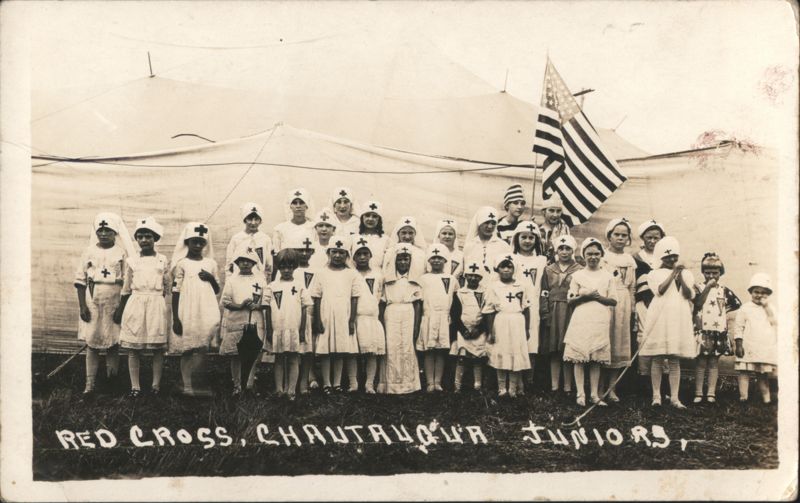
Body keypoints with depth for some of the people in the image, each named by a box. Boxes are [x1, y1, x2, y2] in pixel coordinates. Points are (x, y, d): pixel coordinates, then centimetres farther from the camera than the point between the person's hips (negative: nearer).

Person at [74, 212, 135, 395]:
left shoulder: (122, 253, 0)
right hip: (92, 303, 1)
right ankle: (90, 384, 2)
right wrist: (82, 305, -4)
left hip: (114, 304, -1)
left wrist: (122, 307, -8)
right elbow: (80, 280, 4)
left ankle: (112, 381, 15)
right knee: (91, 343, 0)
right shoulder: (89, 251, 5)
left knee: (113, 344, 5)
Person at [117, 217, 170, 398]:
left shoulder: (163, 260, 7)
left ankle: (156, 385, 11)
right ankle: (135, 386, 7)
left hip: (156, 305, -1)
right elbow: (126, 290, 12)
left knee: (158, 348, 1)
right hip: (135, 304, 1)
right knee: (133, 349, 0)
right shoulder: (131, 261, 8)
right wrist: (121, 313, 12)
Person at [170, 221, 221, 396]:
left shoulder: (210, 263, 9)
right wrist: (175, 318, -8)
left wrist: (211, 278, -5)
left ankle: (188, 381, 3)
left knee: (202, 348, -7)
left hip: (206, 312, 3)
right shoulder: (181, 264, -1)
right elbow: (175, 292, -3)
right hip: (187, 313, -3)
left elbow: (217, 290, 16)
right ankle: (187, 385, 11)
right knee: (187, 351, 5)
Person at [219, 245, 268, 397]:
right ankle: (237, 385, 7)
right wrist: (240, 305, -16)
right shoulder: (232, 280, 7)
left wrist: (257, 306, -14)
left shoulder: (261, 280, 10)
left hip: (255, 323, 1)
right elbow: (225, 301, 0)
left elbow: (266, 302, 6)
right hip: (235, 322, -1)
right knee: (235, 356, 0)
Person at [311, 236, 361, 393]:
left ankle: (337, 383, 12)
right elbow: (317, 298, 3)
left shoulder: (351, 274, 3)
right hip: (325, 318, 0)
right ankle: (326, 383, 10)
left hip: (344, 319, 0)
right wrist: (317, 320, -2)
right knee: (324, 351, 2)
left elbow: (354, 299, 3)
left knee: (341, 350, 3)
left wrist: (352, 320, -2)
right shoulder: (321, 273, 3)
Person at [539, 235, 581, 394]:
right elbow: (544, 294, 6)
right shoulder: (549, 270, 10)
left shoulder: (580, 271, 3)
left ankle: (568, 387, 8)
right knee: (554, 352, 5)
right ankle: (554, 386, 11)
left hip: (572, 313, -2)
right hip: (553, 313, 2)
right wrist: (545, 314, -3)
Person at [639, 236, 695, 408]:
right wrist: (673, 273, -11)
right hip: (659, 320, -2)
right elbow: (660, 290, -12)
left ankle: (674, 397, 6)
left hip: (679, 321, 2)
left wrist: (680, 275, -9)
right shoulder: (654, 274, 6)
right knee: (657, 360, 1)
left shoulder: (686, 274, 13)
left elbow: (689, 295, -1)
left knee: (675, 361, 3)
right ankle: (656, 395, 8)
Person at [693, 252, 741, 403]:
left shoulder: (724, 290, 10)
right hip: (702, 330, -3)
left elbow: (737, 303, 19)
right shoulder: (698, 287, 0)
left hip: (719, 330, 3)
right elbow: (698, 304, -15)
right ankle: (698, 393, 3)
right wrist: (708, 287, -19)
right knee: (700, 362, -1)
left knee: (714, 362, 6)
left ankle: (711, 393, 9)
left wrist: (724, 310, 7)